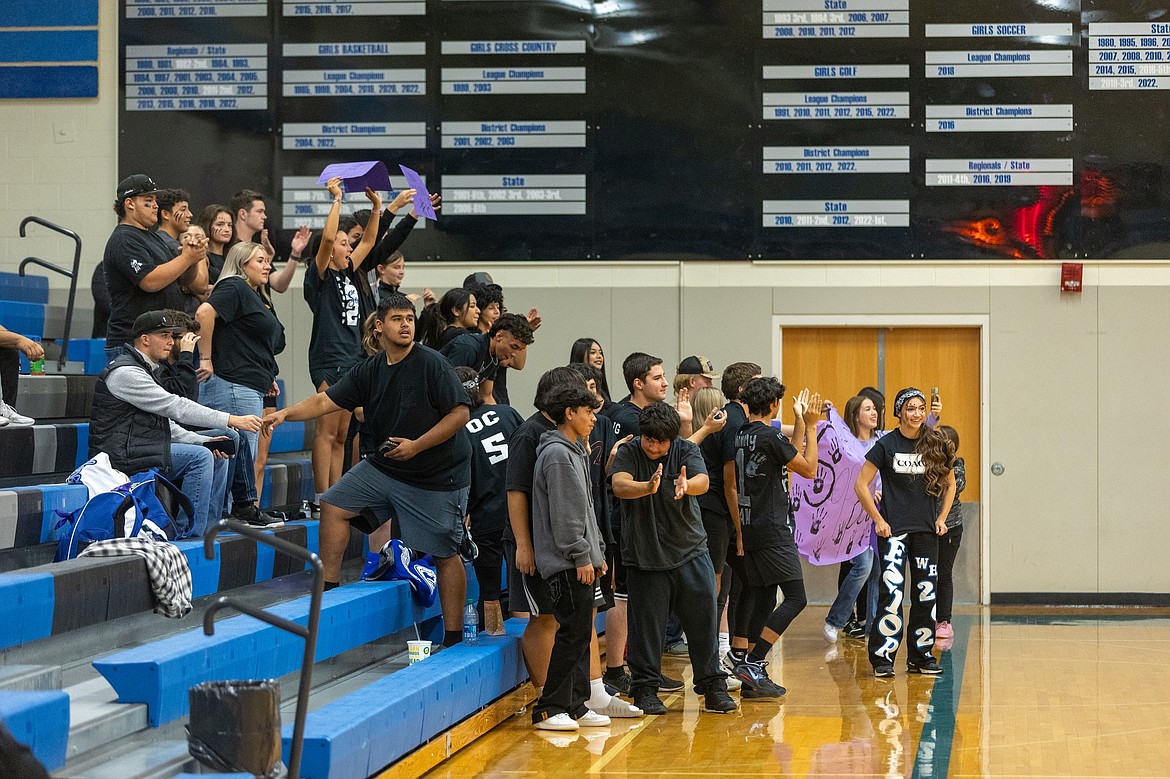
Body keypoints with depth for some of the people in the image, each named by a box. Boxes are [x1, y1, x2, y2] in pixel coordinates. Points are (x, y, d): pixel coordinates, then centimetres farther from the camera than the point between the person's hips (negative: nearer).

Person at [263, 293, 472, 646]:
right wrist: (286, 413, -13)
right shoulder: (369, 370, 3)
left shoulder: (432, 363, -15)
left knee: (445, 555, -2)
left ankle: (453, 638, 4)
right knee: (334, 505, 2)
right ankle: (329, 587, 11)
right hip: (383, 466, 7)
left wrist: (417, 445, -23)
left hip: (438, 476, -7)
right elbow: (327, 400, 2)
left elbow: (461, 412, -18)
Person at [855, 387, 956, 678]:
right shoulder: (886, 444, -6)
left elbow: (950, 484, 17)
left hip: (927, 531, 4)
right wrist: (878, 520, -7)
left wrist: (942, 518, 7)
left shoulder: (936, 444, 3)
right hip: (894, 530, -4)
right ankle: (882, 657, -5)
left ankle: (921, 656, 15)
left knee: (926, 593, 6)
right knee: (891, 592, -11)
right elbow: (861, 485, -3)